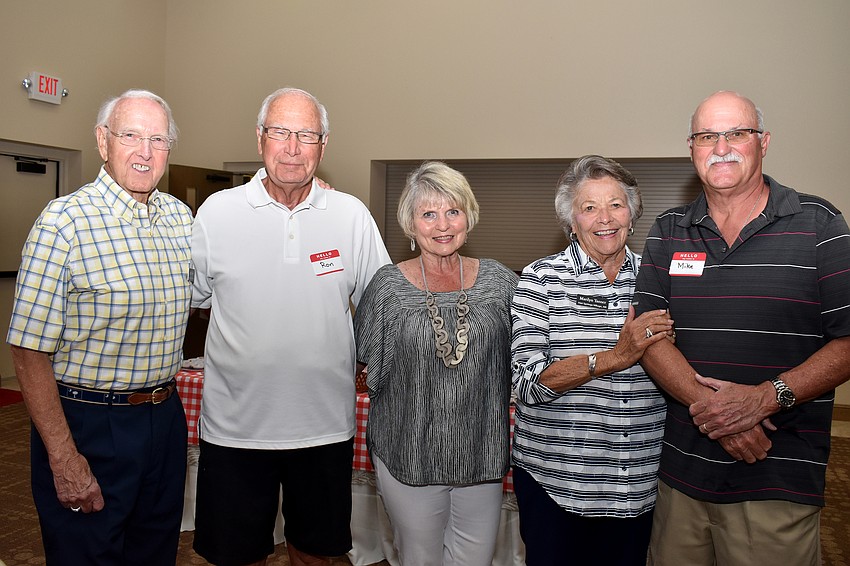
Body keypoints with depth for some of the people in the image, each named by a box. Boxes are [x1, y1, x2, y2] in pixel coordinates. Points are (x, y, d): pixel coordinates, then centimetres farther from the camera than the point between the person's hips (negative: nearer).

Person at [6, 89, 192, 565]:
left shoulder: (181, 217, 3)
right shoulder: (65, 222, -14)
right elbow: (30, 350, -16)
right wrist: (64, 458, -17)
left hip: (165, 418, 6)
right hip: (87, 424, -5)